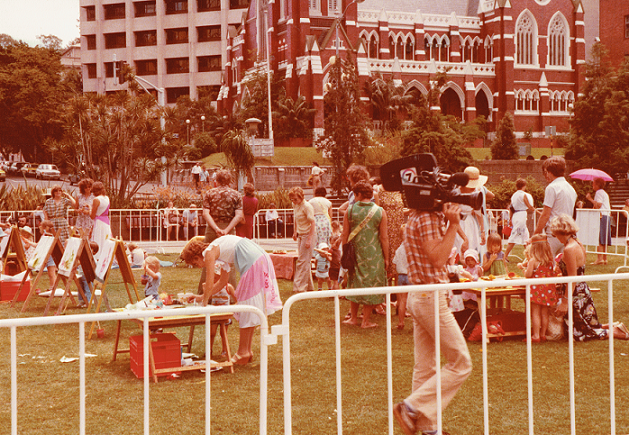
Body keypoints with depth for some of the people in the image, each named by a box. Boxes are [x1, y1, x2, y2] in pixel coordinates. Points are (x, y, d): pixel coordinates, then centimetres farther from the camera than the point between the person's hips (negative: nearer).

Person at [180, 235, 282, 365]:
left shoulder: (209, 252, -2)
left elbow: (210, 284, -4)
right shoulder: (221, 251, 25)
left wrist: (204, 302, 10)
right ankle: (247, 351, 22)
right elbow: (222, 282, 32)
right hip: (263, 259, 9)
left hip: (253, 264, -9)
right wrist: (202, 297, 36)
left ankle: (243, 352, 8)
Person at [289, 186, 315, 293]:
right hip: (300, 235, 8)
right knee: (302, 261, 11)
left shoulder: (307, 206, -18)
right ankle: (309, 287, 20)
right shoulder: (295, 205, 6)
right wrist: (295, 232, 17)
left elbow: (312, 223, -19)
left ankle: (300, 287, -6)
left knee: (303, 261, -8)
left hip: (307, 235, -8)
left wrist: (309, 239, -22)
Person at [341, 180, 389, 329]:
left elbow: (345, 235, 0)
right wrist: (386, 258, 1)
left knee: (355, 283, 16)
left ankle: (353, 317, 23)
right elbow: (384, 237, -6)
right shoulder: (380, 212, -7)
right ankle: (366, 321, 11)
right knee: (371, 284, 7)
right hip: (374, 254, -2)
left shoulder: (350, 210, -4)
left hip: (355, 253, 2)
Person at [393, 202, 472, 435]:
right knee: (461, 364, -3)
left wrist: (449, 222, 11)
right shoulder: (427, 218, -16)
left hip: (419, 296, 10)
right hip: (431, 297, -10)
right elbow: (437, 258, -24)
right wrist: (453, 225, -21)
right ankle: (411, 408, -5)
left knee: (424, 366, 12)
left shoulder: (417, 217, 14)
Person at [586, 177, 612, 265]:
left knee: (599, 239, -13)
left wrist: (590, 199, -10)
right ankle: (605, 258, 11)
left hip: (601, 216, -10)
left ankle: (600, 258, -19)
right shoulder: (605, 193, 22)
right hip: (607, 216, 10)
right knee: (604, 239, 10)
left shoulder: (598, 192, -7)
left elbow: (598, 205, -17)